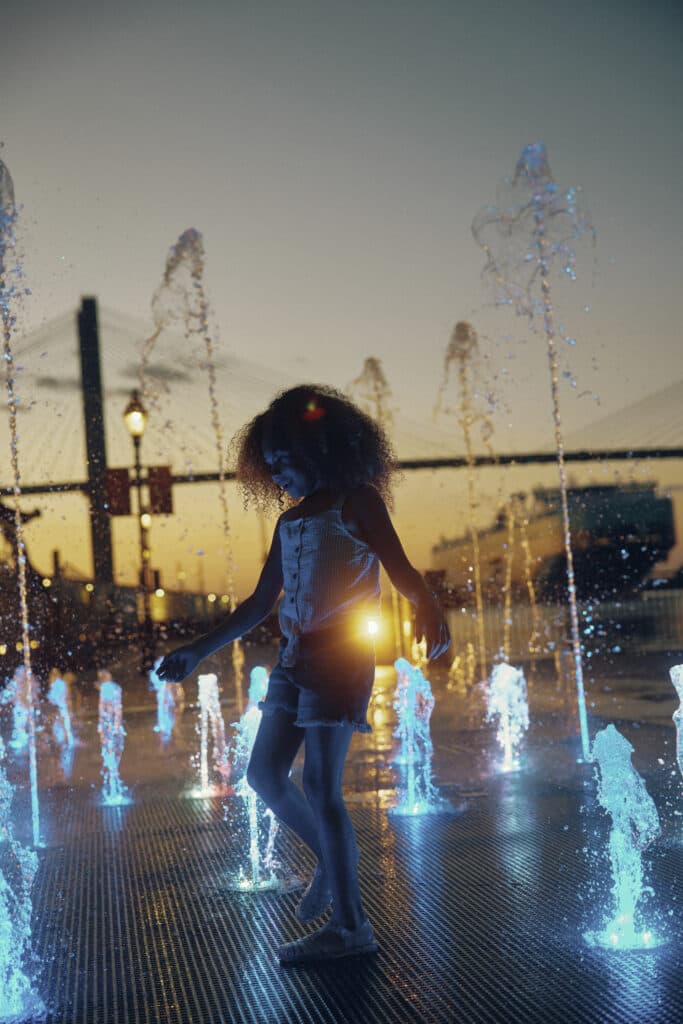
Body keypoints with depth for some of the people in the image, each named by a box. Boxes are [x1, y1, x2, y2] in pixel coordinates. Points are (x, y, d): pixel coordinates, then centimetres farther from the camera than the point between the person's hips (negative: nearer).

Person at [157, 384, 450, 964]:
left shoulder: (356, 502, -3)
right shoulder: (290, 520, 16)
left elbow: (402, 571, -12)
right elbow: (259, 604, 21)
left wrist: (429, 607, -34)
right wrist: (199, 651, 20)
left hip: (340, 656, -8)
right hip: (294, 657, 8)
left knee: (320, 787, -9)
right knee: (264, 776, 9)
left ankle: (350, 926, 0)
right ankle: (333, 861, 30)